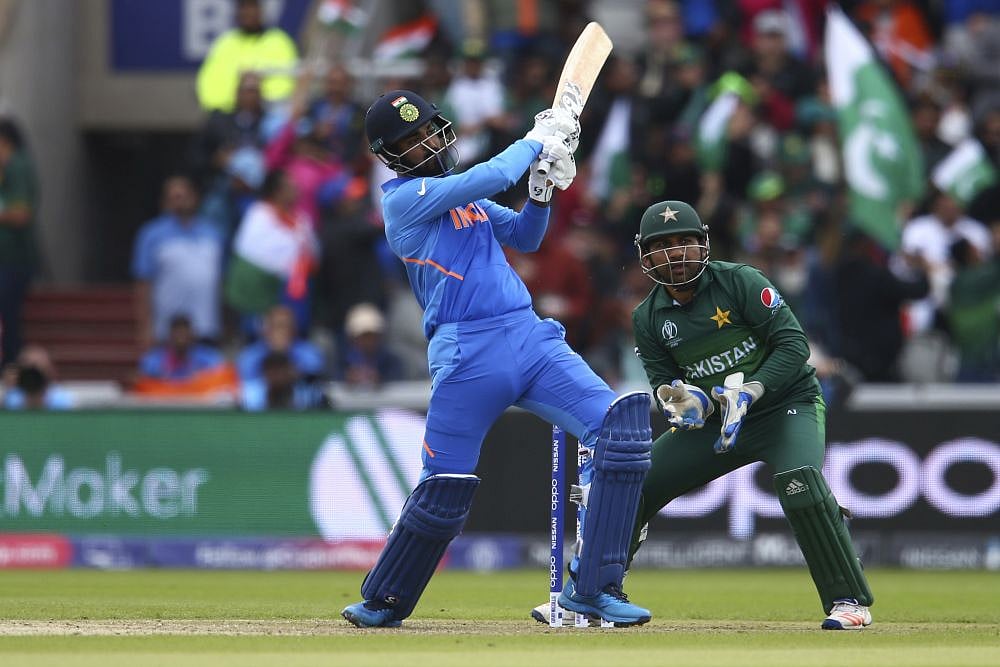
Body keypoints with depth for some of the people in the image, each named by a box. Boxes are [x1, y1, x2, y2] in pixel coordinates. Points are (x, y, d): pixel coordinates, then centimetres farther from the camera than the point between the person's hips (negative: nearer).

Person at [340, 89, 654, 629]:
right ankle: (385, 600, 21)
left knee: (622, 426, -12)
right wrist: (536, 141, 0)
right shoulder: (402, 197, -2)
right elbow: (486, 179, -14)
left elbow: (524, 237, 28)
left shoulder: (460, 193, 22)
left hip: (533, 340, 6)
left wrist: (541, 189, 10)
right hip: (468, 354, -6)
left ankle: (592, 588, -10)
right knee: (444, 490, -4)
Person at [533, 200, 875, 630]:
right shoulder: (648, 319, 0)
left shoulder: (739, 282, -15)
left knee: (799, 480, -34)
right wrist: (683, 401, -22)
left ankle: (848, 600, -24)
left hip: (786, 405, -5)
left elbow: (794, 344, -18)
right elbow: (666, 385, 2)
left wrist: (749, 392, -30)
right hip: (715, 418, 5)